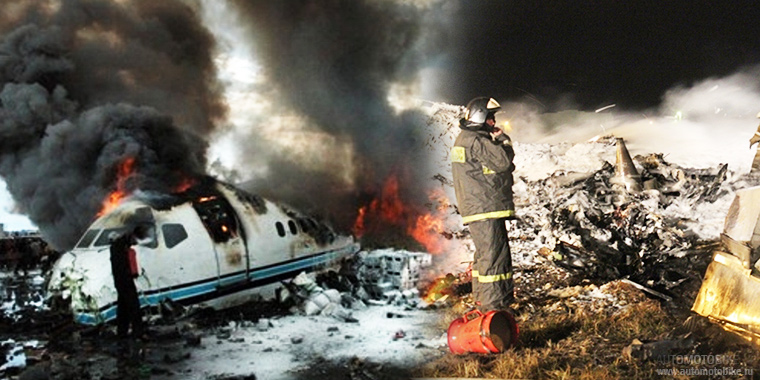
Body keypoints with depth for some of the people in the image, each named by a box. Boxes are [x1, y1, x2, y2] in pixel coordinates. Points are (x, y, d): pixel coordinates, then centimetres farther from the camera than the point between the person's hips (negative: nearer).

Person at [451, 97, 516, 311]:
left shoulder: (464, 139, 19)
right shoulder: (476, 141, -15)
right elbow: (503, 161, -19)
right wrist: (503, 140, -4)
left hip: (477, 208, 11)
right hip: (485, 207, -11)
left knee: (485, 253, 19)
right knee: (494, 254, -9)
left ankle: (482, 299, 28)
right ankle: (493, 305, -6)